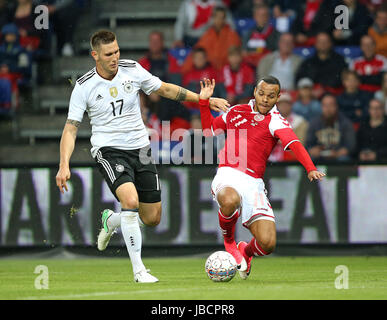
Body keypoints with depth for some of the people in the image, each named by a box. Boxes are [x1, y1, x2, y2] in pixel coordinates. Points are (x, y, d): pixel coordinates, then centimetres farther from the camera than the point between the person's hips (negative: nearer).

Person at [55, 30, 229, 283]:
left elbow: (165, 89, 12)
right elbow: (71, 129, -6)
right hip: (109, 150, -4)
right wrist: (64, 165, -19)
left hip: (140, 148, 4)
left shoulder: (132, 70, -2)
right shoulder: (84, 87, -9)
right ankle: (138, 270, -20)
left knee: (152, 218, 3)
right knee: (130, 199, -29)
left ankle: (111, 220, 37)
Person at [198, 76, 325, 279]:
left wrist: (310, 169, -36)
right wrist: (204, 101, 17)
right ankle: (228, 240, -5)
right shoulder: (236, 112, 14)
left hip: (253, 184, 0)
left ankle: (246, 251, 27)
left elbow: (294, 143, -19)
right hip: (228, 175, 1)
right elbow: (209, 129, 31)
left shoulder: (275, 121, 1)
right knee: (230, 200, -39)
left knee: (267, 244, -14)